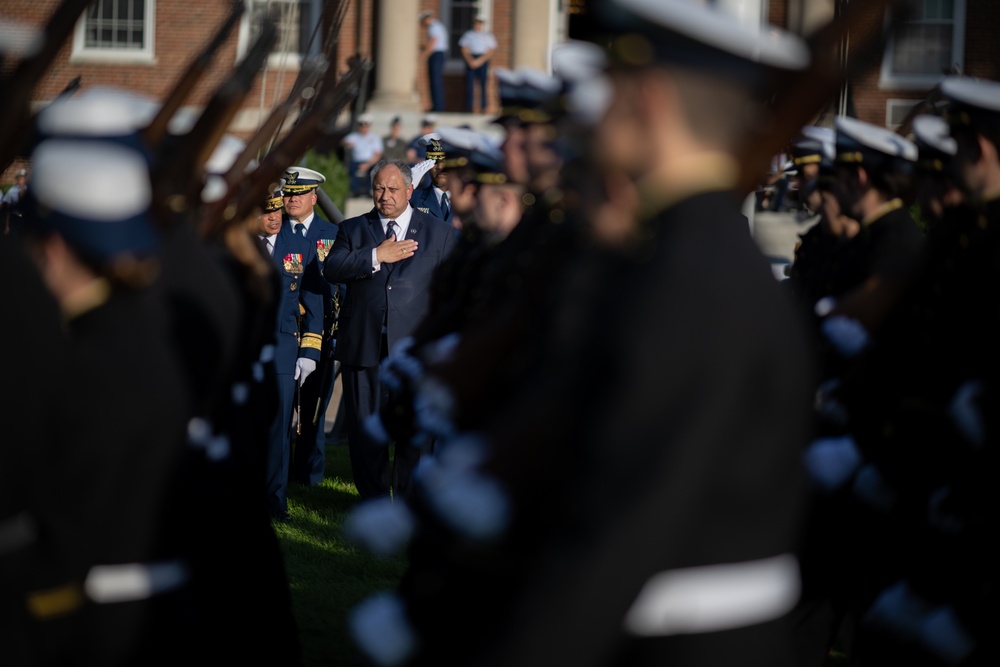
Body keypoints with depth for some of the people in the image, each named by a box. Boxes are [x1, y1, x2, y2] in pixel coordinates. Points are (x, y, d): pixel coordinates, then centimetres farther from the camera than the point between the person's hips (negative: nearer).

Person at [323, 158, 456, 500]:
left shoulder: (439, 233, 10)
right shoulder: (352, 229, 12)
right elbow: (332, 269, -6)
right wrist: (377, 256, -14)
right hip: (363, 345, 1)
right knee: (365, 429, 6)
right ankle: (374, 501, 17)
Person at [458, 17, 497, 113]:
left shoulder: (488, 36, 8)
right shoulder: (468, 35, 9)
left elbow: (490, 51, 1)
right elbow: (465, 50, 4)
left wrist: (480, 61, -12)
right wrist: (470, 61, -13)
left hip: (483, 61, 0)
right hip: (470, 60, 0)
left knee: (483, 84, -5)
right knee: (469, 84, -5)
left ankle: (483, 108, -2)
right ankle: (469, 108, -2)